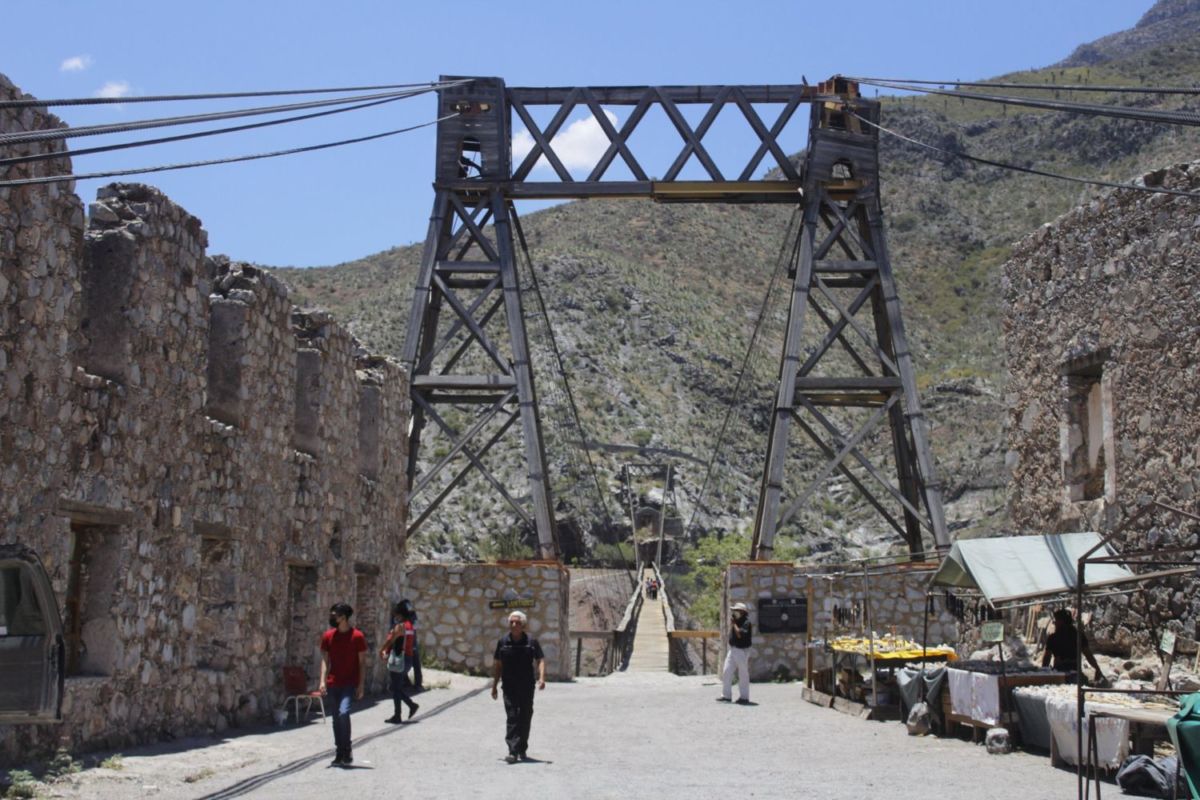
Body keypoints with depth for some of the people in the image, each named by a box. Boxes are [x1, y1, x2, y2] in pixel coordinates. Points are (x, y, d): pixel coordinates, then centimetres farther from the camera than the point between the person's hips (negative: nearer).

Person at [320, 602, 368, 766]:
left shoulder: (357, 636, -6)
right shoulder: (328, 636, 5)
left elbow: (362, 662, -4)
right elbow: (325, 660, 4)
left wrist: (361, 685, -8)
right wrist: (323, 681, -9)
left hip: (350, 684, -4)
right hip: (333, 684, 4)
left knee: (343, 712, -22)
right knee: (336, 718, 9)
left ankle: (347, 752, -10)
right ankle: (340, 753, 20)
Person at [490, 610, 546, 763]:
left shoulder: (531, 641, -1)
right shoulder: (503, 642, 2)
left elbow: (540, 660, -1)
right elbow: (497, 664, 8)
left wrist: (541, 678, -18)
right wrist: (494, 686, 8)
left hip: (527, 687, 1)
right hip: (509, 687, 0)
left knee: (525, 718, 9)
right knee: (512, 718, -9)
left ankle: (522, 749, 24)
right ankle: (513, 752, -13)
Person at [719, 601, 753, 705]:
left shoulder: (746, 623, -13)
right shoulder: (736, 621, 14)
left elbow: (740, 634, -26)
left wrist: (734, 624, -19)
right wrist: (731, 624, 7)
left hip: (742, 651, -9)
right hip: (732, 649, 9)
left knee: (743, 675, -1)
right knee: (726, 672, 6)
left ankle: (744, 697, 6)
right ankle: (726, 695, 11)